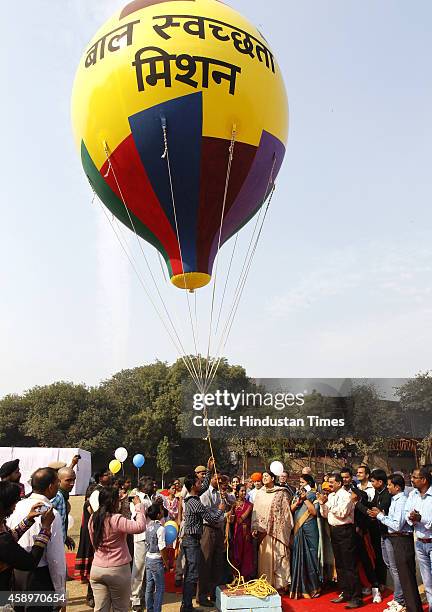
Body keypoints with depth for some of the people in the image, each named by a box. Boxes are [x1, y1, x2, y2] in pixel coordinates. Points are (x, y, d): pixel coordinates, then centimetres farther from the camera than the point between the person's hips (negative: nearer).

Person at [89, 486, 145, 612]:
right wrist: (138, 506, -17)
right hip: (118, 570, -5)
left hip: (97, 569, 5)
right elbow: (140, 527, -27)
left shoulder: (92, 519, -1)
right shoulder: (116, 519, -20)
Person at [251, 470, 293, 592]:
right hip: (263, 531, 3)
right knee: (265, 558, 6)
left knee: (279, 555, 0)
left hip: (278, 530, -3)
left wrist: (287, 530, -5)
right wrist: (255, 528, 0)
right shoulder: (259, 494, 9)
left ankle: (281, 584, 10)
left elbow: (287, 511, -1)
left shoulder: (281, 493, -1)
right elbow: (256, 512, 8)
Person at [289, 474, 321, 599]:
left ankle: (312, 586, 13)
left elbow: (314, 511, -12)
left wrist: (305, 499, -12)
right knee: (298, 556, 5)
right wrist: (298, 501, -8)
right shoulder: (297, 495, 14)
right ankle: (299, 587, 15)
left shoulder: (314, 495, -1)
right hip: (298, 529, 4)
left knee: (310, 556, 0)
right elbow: (290, 509, 6)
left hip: (309, 528, -4)